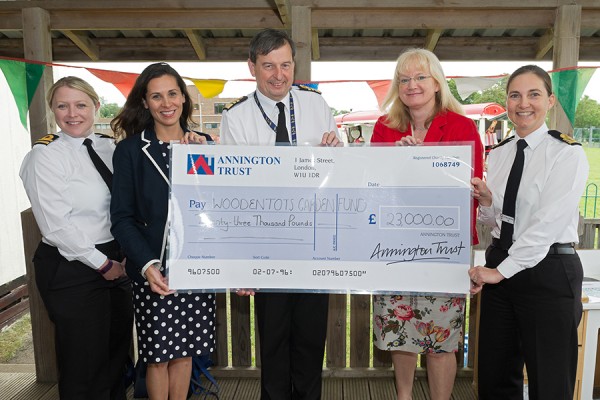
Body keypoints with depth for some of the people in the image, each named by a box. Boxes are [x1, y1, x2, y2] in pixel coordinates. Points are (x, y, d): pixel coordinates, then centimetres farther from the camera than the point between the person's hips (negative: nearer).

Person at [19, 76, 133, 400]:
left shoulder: (108, 147, 6)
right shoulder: (45, 155, -10)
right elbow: (56, 226, -14)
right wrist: (102, 264, -11)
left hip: (115, 261, 6)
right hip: (72, 268, -5)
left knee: (118, 351, 17)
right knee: (84, 363, 7)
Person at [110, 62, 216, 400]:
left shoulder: (203, 144, 7)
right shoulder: (130, 150, -2)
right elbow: (122, 217, -7)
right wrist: (148, 264, -17)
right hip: (154, 270, -2)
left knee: (185, 350, 14)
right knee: (159, 354, 9)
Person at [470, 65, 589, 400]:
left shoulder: (567, 153, -9)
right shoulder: (499, 154, 9)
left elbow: (548, 223, -18)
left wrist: (501, 271, -17)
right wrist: (486, 201, -7)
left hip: (548, 273, -5)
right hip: (500, 266, 6)